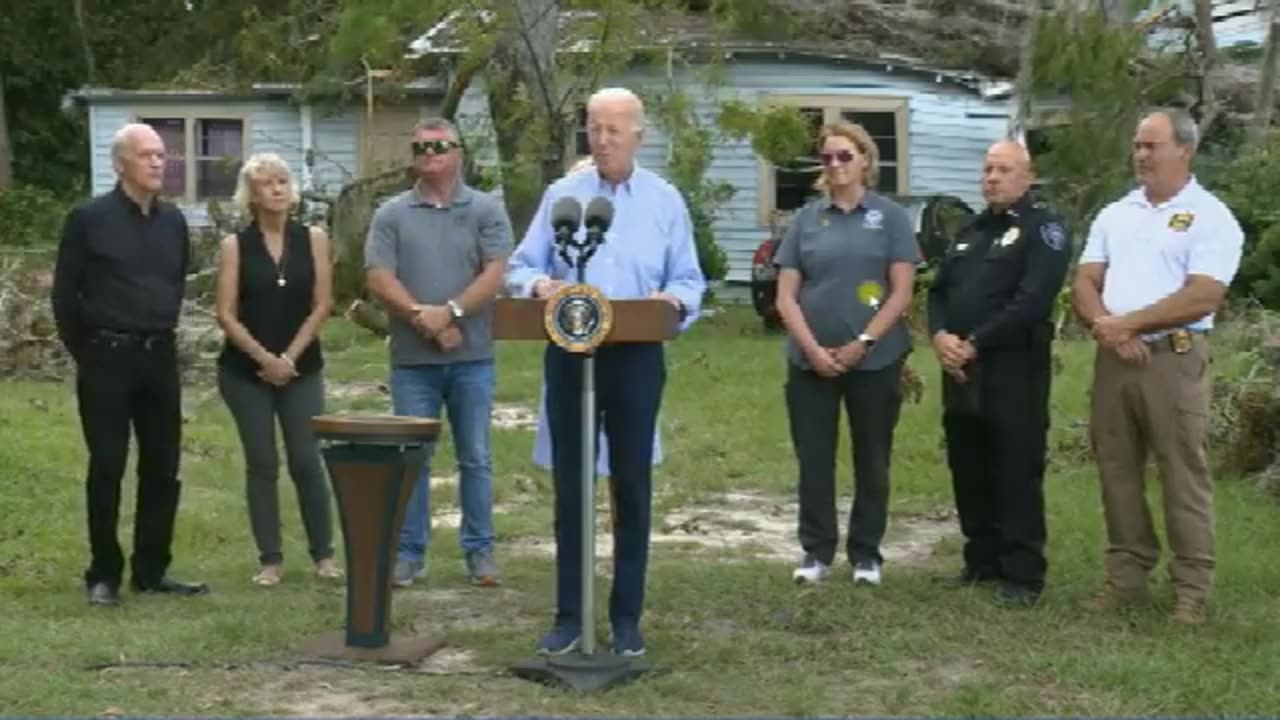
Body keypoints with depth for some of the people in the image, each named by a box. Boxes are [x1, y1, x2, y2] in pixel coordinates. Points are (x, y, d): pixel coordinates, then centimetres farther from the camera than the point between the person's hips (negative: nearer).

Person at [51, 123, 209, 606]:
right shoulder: (88, 218, -7)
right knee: (107, 469, 1)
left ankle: (151, 571, 17)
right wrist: (84, 352, 1)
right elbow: (65, 294, -2)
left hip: (160, 358, 5)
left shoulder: (174, 221, 8)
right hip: (107, 359, -5)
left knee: (162, 469, 7)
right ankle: (104, 575, 10)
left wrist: (160, 339, 16)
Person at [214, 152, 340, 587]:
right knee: (261, 464, 3)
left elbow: (321, 306, -1)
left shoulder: (313, 239, 2)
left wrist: (289, 358, -9)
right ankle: (270, 559, 9)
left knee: (307, 462, -2)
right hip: (244, 371, 0)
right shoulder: (235, 245, 0)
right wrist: (264, 358, -13)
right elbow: (226, 315, -4)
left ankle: (324, 553, 10)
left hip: (302, 368, 0)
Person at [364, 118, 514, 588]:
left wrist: (450, 312, -16)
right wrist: (421, 317, -14)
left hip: (472, 358, 0)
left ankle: (479, 551, 14)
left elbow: (495, 274, -7)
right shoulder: (392, 215, 6)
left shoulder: (486, 210, 3)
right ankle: (409, 552, 12)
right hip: (413, 359, 1)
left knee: (475, 459, 6)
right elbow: (379, 278, -3)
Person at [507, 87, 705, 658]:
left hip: (636, 357, -1)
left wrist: (673, 298, -19)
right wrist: (539, 284, -17)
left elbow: (689, 282, 4)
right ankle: (569, 614, 13)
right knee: (570, 484, 5)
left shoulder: (666, 200, 6)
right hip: (569, 353, 1)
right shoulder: (560, 195, 8)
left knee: (632, 485, 4)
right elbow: (520, 267, 5)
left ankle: (627, 616, 14)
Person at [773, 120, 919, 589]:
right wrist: (813, 348, -10)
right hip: (811, 361, 2)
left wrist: (863, 343, -13)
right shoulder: (806, 219, 6)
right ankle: (817, 552, 17)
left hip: (875, 360, -2)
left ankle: (866, 553, 18)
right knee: (813, 459, 5)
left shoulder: (890, 216, 1)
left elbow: (901, 293, -4)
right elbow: (786, 296, 3)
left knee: (871, 460, 7)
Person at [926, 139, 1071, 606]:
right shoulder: (970, 231, 20)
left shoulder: (1044, 229, -5)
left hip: (1014, 369, -7)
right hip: (961, 370, 8)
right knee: (969, 472, 12)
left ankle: (1023, 574, 1)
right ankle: (982, 561, 24)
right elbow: (939, 291, 15)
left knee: (1017, 475, -4)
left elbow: (1032, 301, -17)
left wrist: (975, 343, -17)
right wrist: (940, 336, -6)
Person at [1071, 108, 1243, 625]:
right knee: (1117, 471, 9)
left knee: (1183, 476, -3)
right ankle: (1127, 575, 18)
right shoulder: (1114, 214, 13)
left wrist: (1129, 323, -13)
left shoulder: (1210, 217, -4)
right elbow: (1085, 282, 8)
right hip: (1113, 358, 6)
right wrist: (1107, 327, -12)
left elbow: (1202, 298, -14)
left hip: (1174, 358, -6)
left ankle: (1192, 589, 4)